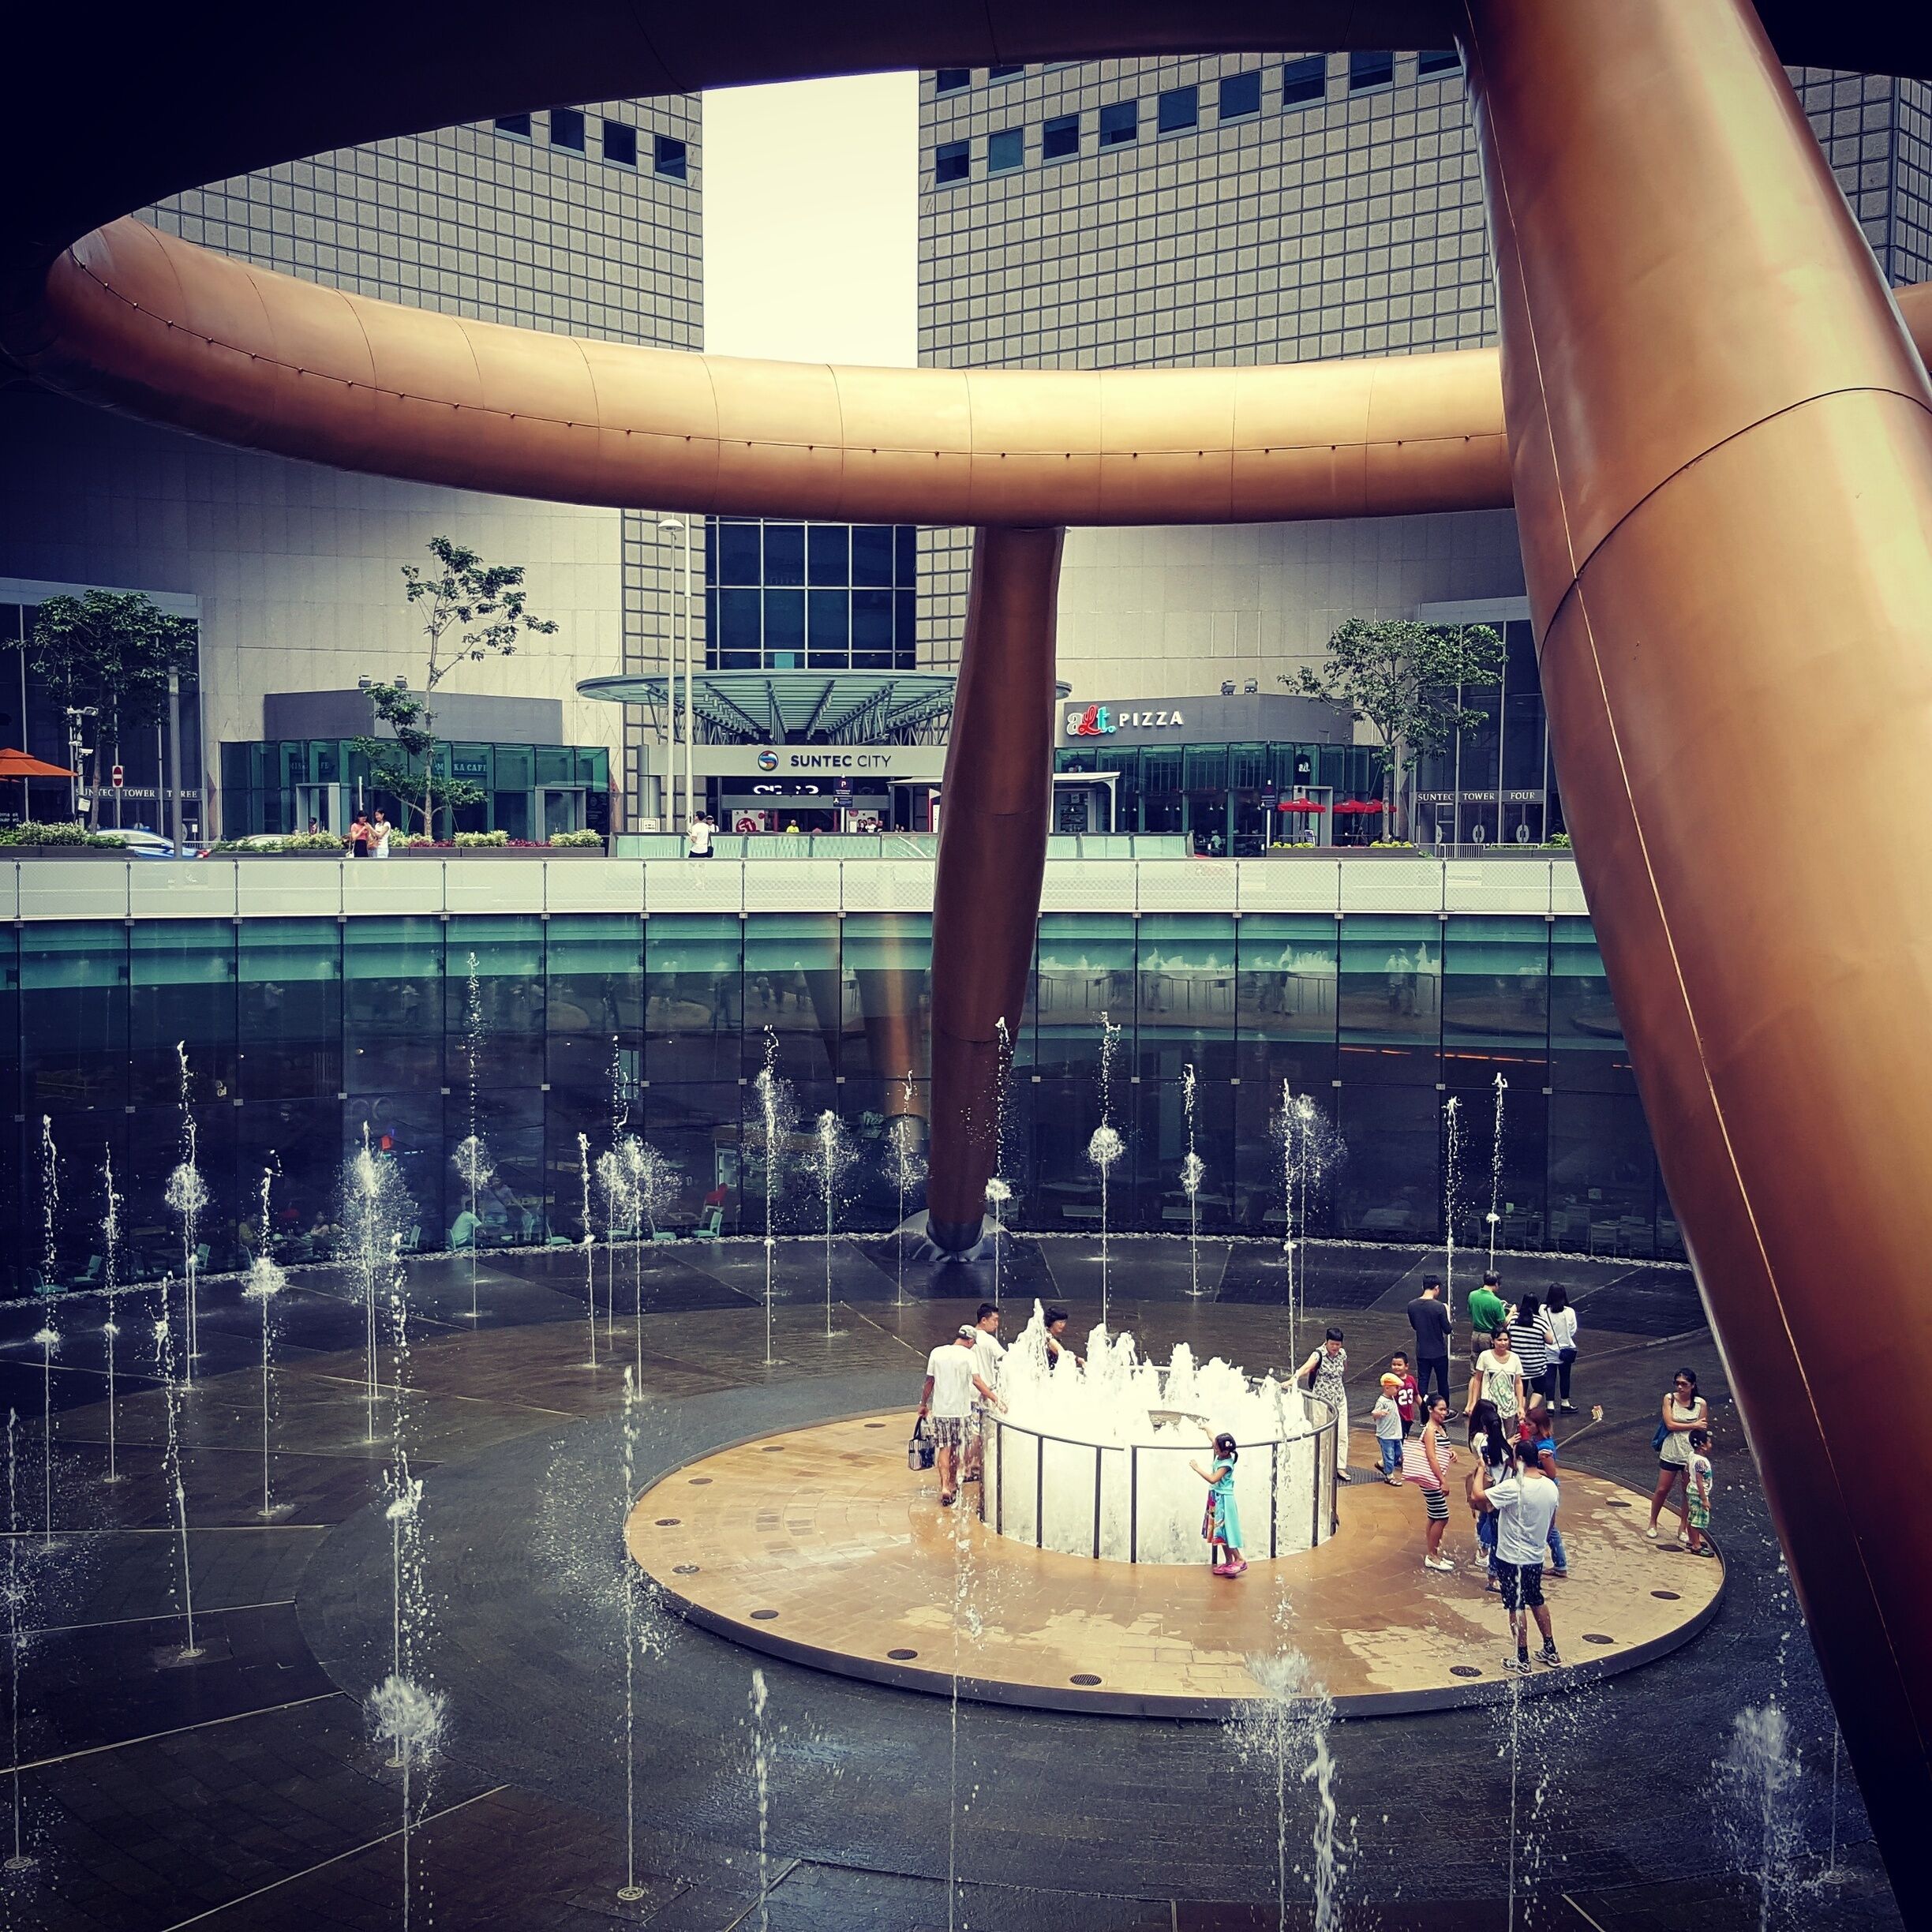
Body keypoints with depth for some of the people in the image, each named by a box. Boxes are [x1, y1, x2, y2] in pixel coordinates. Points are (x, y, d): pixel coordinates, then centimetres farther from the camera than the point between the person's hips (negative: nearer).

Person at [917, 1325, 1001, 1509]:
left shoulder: (937, 1353, 2)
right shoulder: (968, 1355, -8)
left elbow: (929, 1381, 6)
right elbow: (976, 1381, -18)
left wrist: (923, 1404, 16)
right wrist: (995, 1399, -17)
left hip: (940, 1409, 2)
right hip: (960, 1409, -2)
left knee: (944, 1448, 3)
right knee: (956, 1448, 15)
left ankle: (945, 1486, -13)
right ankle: (953, 1483, 29)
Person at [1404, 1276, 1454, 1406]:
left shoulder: (1412, 1306, -6)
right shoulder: (1439, 1307, -20)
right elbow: (1448, 1330, -12)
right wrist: (1449, 1317, 4)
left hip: (1421, 1352, 3)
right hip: (1439, 1352, -3)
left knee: (1422, 1382, 9)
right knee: (1442, 1383, 14)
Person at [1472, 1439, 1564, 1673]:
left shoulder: (1514, 1487, -27)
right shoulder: (1551, 1487, -3)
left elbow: (1479, 1495, -25)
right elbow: (1552, 1523, 10)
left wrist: (1480, 1470, -9)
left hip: (1512, 1559, -7)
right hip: (1536, 1557, 7)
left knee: (1517, 1607, 5)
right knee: (1537, 1601, 24)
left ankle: (1522, 1660, 14)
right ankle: (1550, 1651, 32)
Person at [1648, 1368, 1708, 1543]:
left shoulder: (1701, 1404, -6)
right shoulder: (1669, 1399, -6)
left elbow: (1703, 1430, -5)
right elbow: (1670, 1424, -13)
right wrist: (1693, 1425, -14)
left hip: (1691, 1455, 0)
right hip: (1671, 1453, 0)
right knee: (1662, 1490, 7)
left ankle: (1683, 1529, 25)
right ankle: (1653, 1524, 25)